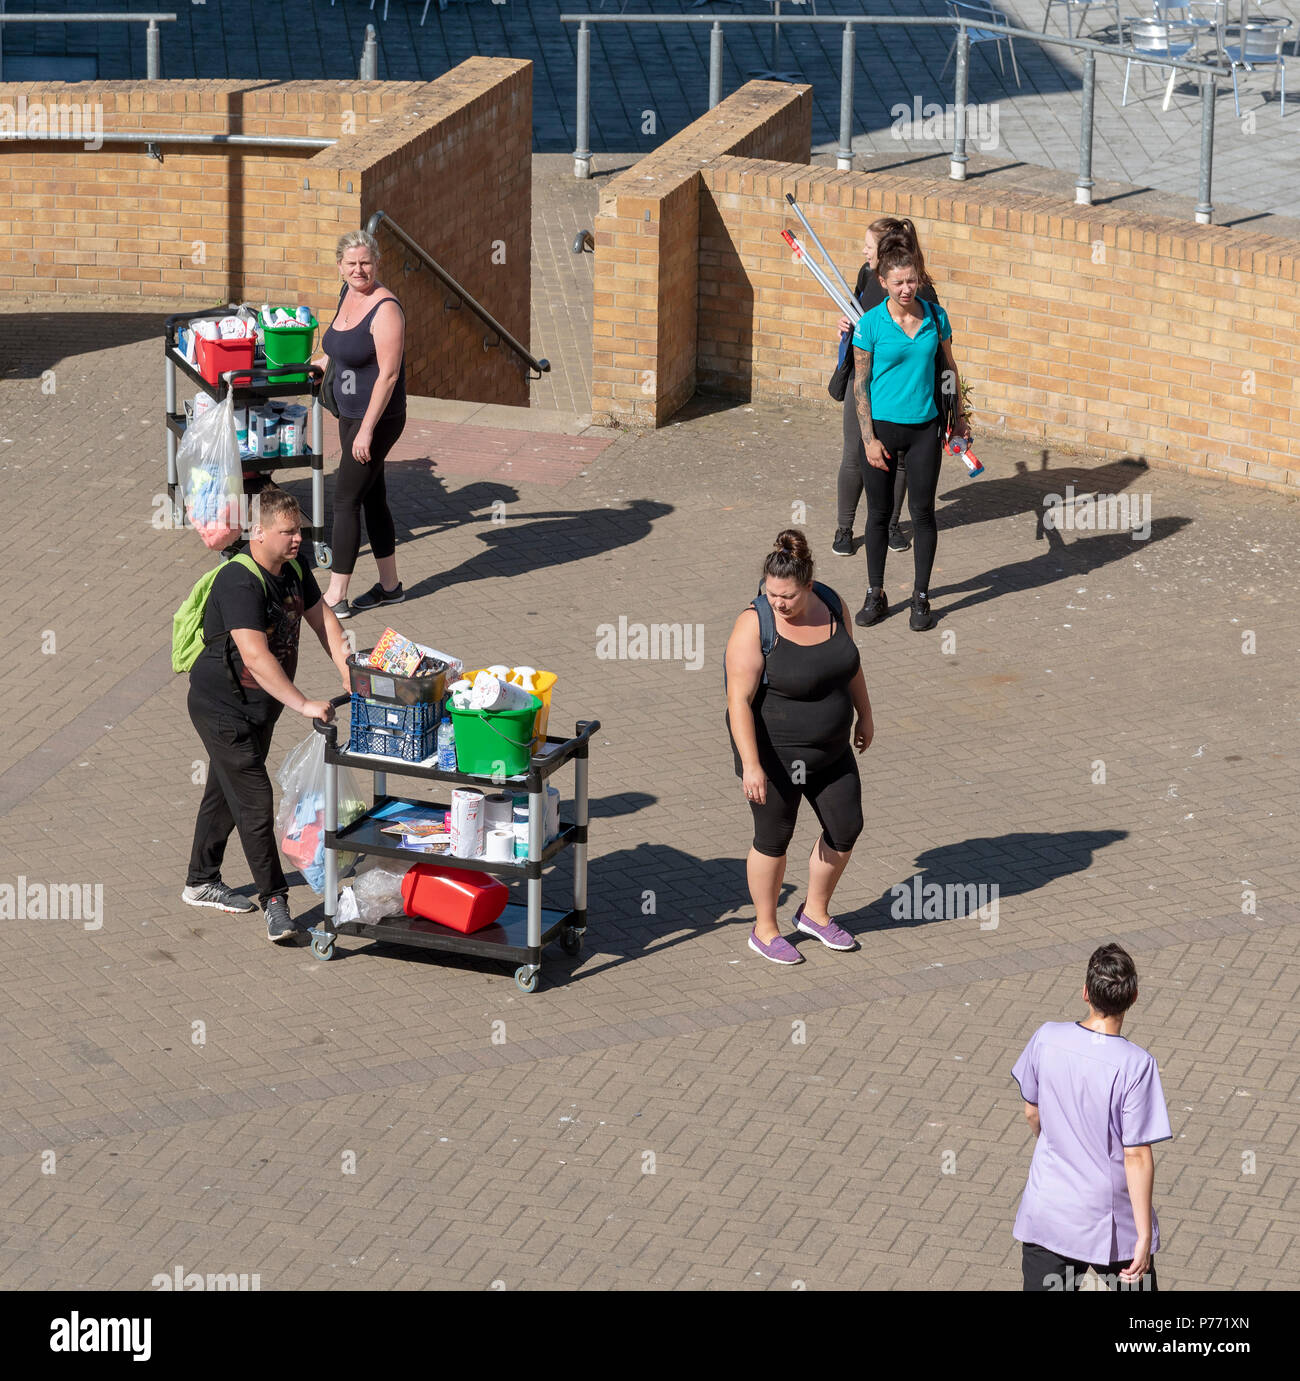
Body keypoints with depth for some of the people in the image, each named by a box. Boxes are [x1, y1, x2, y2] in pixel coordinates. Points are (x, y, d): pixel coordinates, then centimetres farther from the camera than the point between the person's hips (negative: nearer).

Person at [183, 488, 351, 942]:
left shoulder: (295, 571, -1)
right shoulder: (239, 582, -29)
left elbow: (324, 622, 7)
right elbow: (256, 656, -36)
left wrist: (352, 677, -5)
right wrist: (304, 705, -38)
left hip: (261, 708, 9)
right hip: (222, 708, -9)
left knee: (224, 793, 19)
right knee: (254, 799, -8)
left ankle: (201, 883, 33)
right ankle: (274, 899, -1)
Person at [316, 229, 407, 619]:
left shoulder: (385, 309, -21)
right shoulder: (348, 293, 6)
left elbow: (388, 374, -23)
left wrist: (367, 430, -24)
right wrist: (326, 358, 39)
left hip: (378, 418, -9)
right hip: (350, 415, 9)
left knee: (346, 500, -7)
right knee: (372, 498, 15)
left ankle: (335, 597, -2)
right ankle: (389, 585, 26)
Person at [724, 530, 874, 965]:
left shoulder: (832, 605, -6)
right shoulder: (754, 627, -24)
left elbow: (849, 661, 12)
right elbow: (739, 700, -24)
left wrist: (864, 714, 19)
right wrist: (751, 765, -28)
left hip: (830, 750, 6)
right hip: (776, 754, -6)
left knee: (845, 828, 12)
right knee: (773, 839, 8)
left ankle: (815, 912, 34)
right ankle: (765, 930, 27)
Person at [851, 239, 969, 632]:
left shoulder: (935, 317, -1)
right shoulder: (871, 323, -9)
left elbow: (948, 368, 13)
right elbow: (861, 384, -6)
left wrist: (959, 417, 15)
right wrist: (869, 439, -10)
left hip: (924, 428, 2)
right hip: (882, 426, -2)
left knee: (923, 512, 5)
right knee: (879, 512, 8)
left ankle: (921, 597, 17)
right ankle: (875, 595, 21)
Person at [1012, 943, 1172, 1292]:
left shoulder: (1046, 1038, -9)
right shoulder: (1135, 1065, -21)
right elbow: (1138, 1157, -19)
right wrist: (1144, 1236, -13)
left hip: (1045, 1214, 3)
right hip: (1113, 1224, -3)